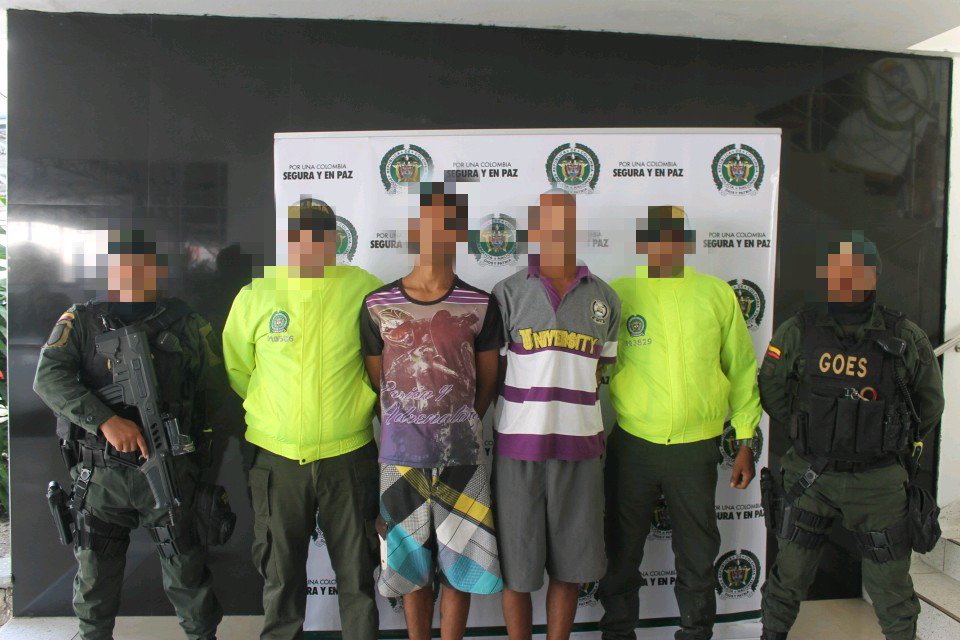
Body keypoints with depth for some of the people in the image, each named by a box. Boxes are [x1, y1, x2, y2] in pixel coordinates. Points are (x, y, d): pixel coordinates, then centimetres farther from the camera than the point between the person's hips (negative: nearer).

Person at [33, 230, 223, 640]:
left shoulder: (185, 325, 3)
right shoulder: (80, 321, 4)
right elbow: (49, 379, -10)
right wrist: (106, 420, -25)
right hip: (99, 475, 1)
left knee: (187, 572, 6)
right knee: (94, 574, 16)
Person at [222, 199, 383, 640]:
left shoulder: (365, 290, -5)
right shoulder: (255, 296, 0)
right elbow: (236, 369, 11)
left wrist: (359, 405, 2)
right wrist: (272, 414, 8)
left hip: (348, 456, -1)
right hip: (276, 459, 2)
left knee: (357, 572, 13)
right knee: (281, 574, 18)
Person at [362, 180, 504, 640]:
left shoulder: (480, 306, -2)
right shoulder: (378, 305, -2)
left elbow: (488, 381, 7)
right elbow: (376, 381, 7)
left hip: (462, 455, 0)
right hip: (401, 454, 1)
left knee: (459, 566, 10)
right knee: (413, 566, 14)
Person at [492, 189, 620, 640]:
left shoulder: (604, 298, 9)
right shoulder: (508, 292, 0)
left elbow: (601, 374, 14)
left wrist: (581, 417, 6)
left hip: (580, 447, 3)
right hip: (519, 445, -2)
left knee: (570, 566, 13)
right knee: (516, 567, 8)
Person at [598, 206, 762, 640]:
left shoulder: (717, 293, 2)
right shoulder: (618, 293, -2)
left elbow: (742, 371, 6)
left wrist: (746, 442, 5)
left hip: (697, 446, 1)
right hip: (632, 445, 0)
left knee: (698, 552, 16)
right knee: (622, 548, 14)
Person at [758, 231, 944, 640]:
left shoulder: (906, 338, -5)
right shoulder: (798, 332, -6)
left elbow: (930, 404, 10)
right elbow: (771, 392, 6)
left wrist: (893, 443, 10)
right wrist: (808, 432, 6)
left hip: (879, 480, 0)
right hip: (810, 477, 0)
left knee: (890, 585, 13)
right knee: (790, 575, 10)